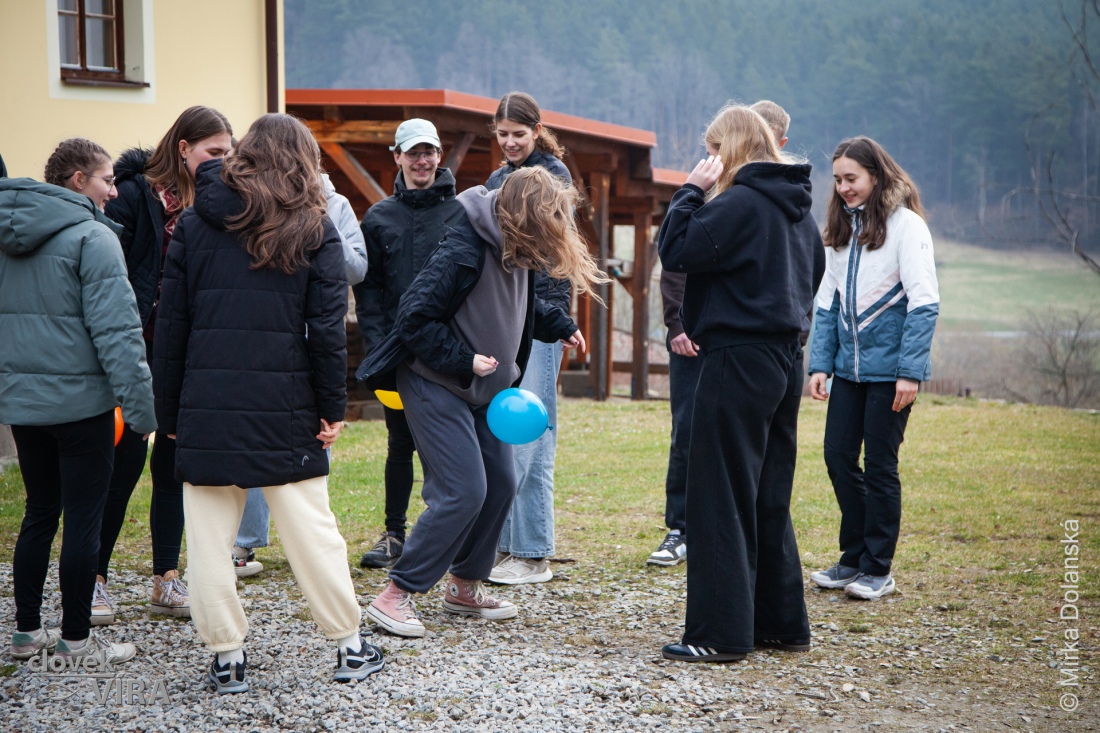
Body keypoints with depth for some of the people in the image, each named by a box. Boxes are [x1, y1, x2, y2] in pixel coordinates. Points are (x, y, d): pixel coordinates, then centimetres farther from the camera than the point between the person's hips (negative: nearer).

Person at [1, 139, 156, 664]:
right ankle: (76, 639, 9)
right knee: (84, 519, 2)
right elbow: (115, 329, -19)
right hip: (79, 400, -7)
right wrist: (140, 404, -18)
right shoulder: (91, 237, -14)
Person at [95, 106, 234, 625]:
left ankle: (167, 582, 15)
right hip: (141, 349, -5)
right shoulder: (136, 195, -8)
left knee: (175, 462, 8)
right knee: (127, 460, -2)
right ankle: (94, 580, 10)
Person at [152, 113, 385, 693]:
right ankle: (349, 648, 14)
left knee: (210, 537, 7)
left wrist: (168, 411, 10)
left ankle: (226, 658, 11)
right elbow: (327, 328, -5)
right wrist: (332, 407, 2)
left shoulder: (195, 224, 7)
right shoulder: (315, 231, 1)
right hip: (284, 407, -1)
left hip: (206, 406, 1)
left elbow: (171, 325, 5)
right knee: (312, 528, 6)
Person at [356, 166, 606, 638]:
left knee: (501, 484, 9)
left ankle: (465, 586, 25)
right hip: (435, 386, -9)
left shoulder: (518, 254, 2)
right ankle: (395, 595, -6)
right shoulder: (464, 252, -25)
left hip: (483, 388, 9)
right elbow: (416, 319, -24)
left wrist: (561, 327, 11)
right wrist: (465, 360, -23)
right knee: (463, 492, -15)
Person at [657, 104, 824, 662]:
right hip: (785, 359, 9)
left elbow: (676, 251, -18)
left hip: (739, 361, -9)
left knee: (722, 499, -4)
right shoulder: (799, 208, 12)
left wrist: (692, 191, -8)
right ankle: (782, 623, 20)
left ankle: (720, 633, -2)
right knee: (769, 500, 15)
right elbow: (814, 271, 21)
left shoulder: (739, 203, -15)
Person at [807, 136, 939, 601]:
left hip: (890, 369, -6)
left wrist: (911, 371, -18)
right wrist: (820, 363, 5)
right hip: (850, 367, 6)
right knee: (838, 456, 5)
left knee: (880, 465, -1)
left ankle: (878, 568, 10)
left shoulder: (906, 225, -9)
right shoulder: (841, 228, 12)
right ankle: (853, 558, 20)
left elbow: (924, 302, -13)